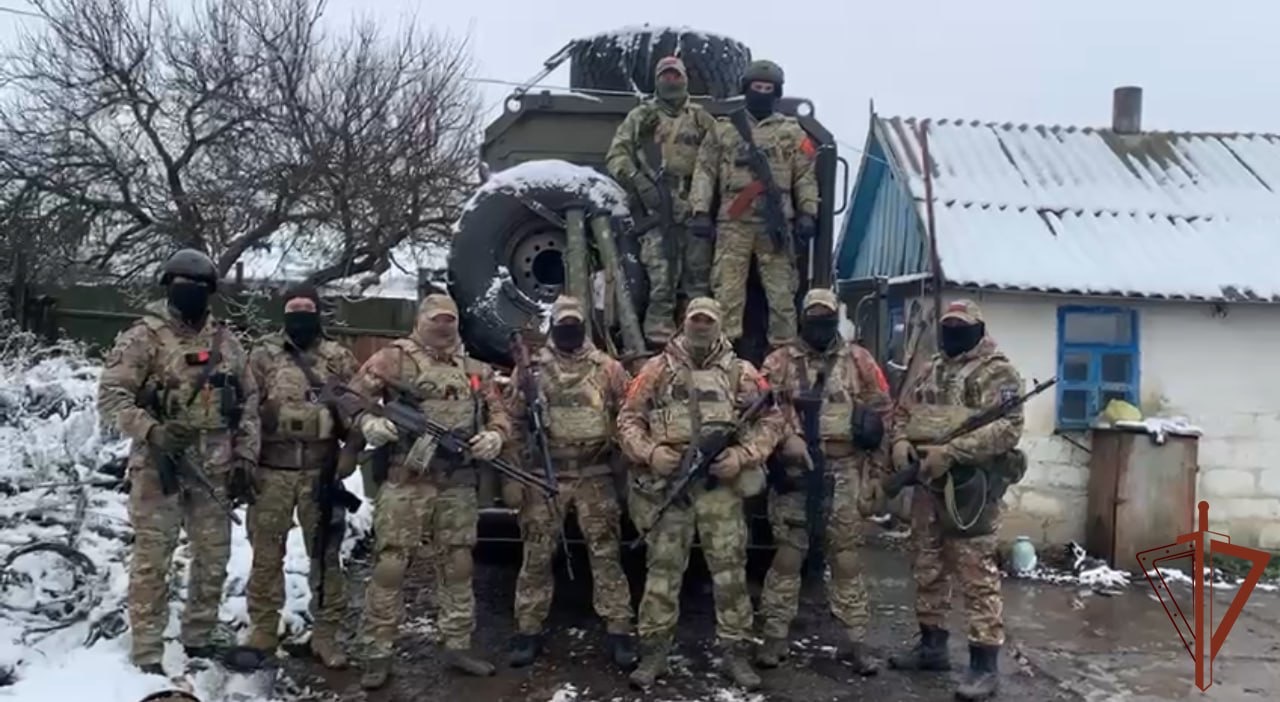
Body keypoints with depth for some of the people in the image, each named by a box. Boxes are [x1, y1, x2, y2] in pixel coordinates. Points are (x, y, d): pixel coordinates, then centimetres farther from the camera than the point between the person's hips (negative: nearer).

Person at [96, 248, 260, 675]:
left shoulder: (225, 342, 10)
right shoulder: (143, 337, -5)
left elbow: (248, 401, 14)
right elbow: (110, 396, -9)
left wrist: (245, 459, 7)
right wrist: (150, 431, -24)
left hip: (214, 469, 5)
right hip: (158, 466, -5)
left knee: (214, 558, 12)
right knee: (152, 561, 0)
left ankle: (199, 639, 29)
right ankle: (147, 654, 9)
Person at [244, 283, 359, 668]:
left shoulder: (338, 358, 7)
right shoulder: (263, 356, 4)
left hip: (321, 469, 1)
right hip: (272, 469, 0)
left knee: (326, 553, 5)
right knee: (266, 553, 7)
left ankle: (325, 634, 14)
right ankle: (263, 629, 20)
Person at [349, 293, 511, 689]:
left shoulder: (474, 369, 15)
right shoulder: (395, 358, 2)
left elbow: (498, 412, 16)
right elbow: (352, 396, 0)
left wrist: (495, 435, -7)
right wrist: (368, 422, -21)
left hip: (458, 485, 4)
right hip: (405, 481, -4)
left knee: (457, 566, 11)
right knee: (389, 566, -3)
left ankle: (458, 646, 23)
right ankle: (378, 654, 6)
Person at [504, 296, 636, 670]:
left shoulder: (607, 367, 4)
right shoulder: (531, 368, 4)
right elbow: (514, 422, 4)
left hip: (595, 475, 0)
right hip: (545, 473, 0)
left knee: (606, 553, 2)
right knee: (537, 555, 5)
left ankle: (618, 631, 9)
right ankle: (529, 631, 15)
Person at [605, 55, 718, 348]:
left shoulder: (701, 118, 17)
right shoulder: (641, 116, 13)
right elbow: (616, 155, 6)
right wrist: (638, 181, -10)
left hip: (694, 206, 2)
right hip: (656, 206, -1)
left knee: (698, 274, 1)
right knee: (660, 275, -5)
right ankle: (659, 337, -2)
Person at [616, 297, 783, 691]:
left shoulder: (740, 372, 7)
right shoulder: (657, 369, 7)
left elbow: (769, 419, 6)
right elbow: (628, 418, 7)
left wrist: (742, 455, -8)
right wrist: (650, 452, -10)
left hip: (721, 483, 0)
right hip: (669, 482, 0)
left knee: (730, 569, 3)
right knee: (663, 568, 4)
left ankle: (736, 653, 14)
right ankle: (653, 653, 13)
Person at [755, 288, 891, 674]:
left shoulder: (859, 361, 8)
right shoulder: (780, 361, 3)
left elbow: (880, 407, 13)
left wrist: (871, 426, -4)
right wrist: (786, 438, -19)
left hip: (843, 471, 1)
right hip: (794, 469, -1)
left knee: (846, 555, 6)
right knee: (787, 553, 4)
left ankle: (855, 640, 14)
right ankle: (775, 636, 12)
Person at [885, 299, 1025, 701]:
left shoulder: (997, 372, -6)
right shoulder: (931, 370, 17)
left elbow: (1008, 428, -18)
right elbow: (903, 411, 23)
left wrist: (950, 451, -25)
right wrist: (901, 441, -1)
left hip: (970, 485, -8)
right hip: (927, 483, 8)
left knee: (977, 573, -7)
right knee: (928, 568, 15)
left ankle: (985, 663, -1)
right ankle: (932, 645, 28)